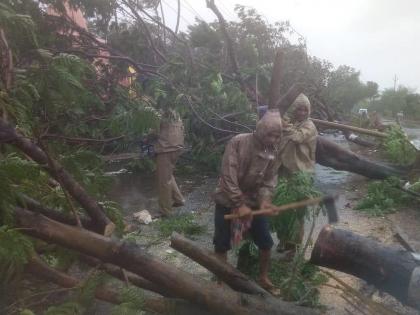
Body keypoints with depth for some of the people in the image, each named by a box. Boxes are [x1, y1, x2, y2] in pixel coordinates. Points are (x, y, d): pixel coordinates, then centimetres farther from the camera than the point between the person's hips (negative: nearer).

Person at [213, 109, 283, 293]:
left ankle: (263, 278, 32)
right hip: (228, 201, -4)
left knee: (266, 243, 8)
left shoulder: (275, 152, -5)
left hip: (254, 202, 4)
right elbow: (228, 176, -24)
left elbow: (269, 180, -5)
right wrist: (239, 204, -26)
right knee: (222, 245, 6)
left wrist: (264, 200, -25)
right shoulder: (238, 142, -20)